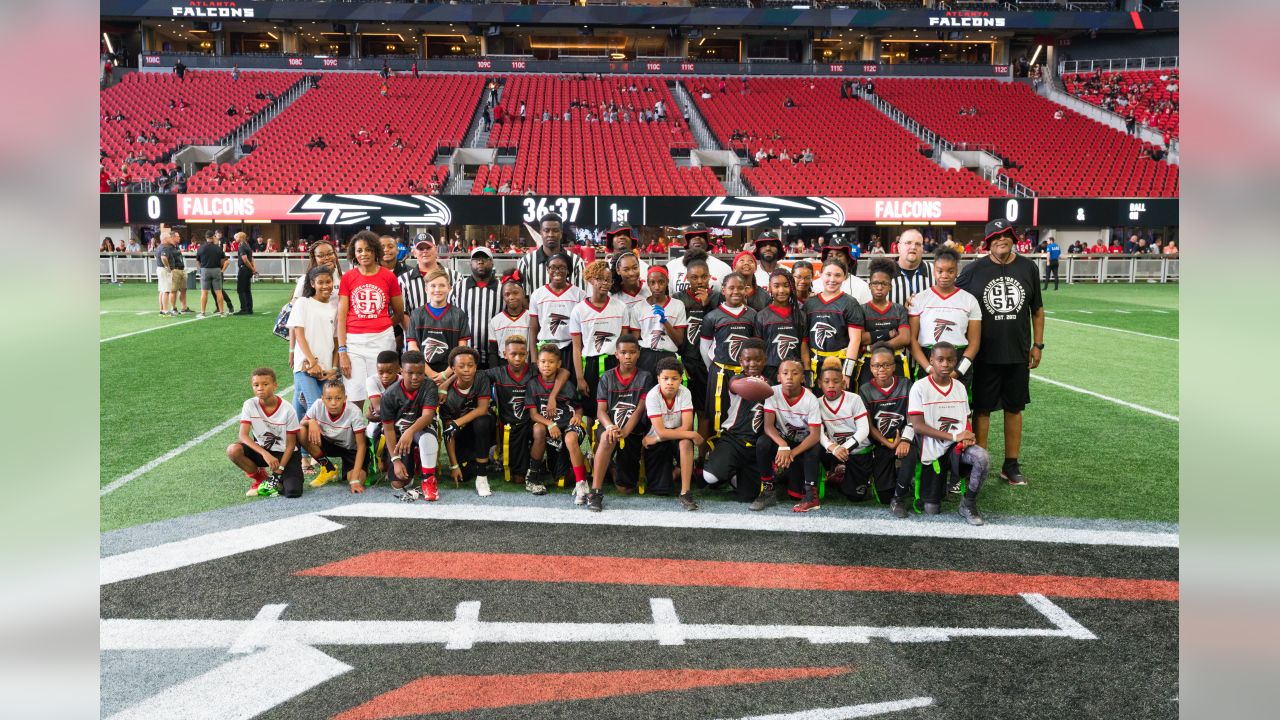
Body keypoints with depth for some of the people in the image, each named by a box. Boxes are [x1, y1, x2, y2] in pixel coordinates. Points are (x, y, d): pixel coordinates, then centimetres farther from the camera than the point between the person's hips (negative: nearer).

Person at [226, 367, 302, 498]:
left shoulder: (287, 410, -17)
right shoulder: (250, 405, -12)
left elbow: (291, 444, -10)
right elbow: (243, 435, -19)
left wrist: (279, 469, -18)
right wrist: (265, 454, -32)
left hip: (284, 453, -3)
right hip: (261, 450, 3)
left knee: (293, 492, -26)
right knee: (233, 450, -28)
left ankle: (276, 478, 12)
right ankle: (260, 478, -1)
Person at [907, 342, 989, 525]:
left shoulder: (960, 387, 5)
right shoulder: (920, 388, -10)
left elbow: (965, 421, 11)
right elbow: (918, 426, -16)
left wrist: (967, 438, -13)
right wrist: (954, 436, -21)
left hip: (957, 446, 3)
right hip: (932, 449, -3)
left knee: (982, 458, -32)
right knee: (932, 509, -4)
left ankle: (968, 504, -8)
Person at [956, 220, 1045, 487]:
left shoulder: (1028, 268, 4)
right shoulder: (974, 270, -4)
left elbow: (1037, 309, 11)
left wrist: (1037, 344, 8)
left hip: (1018, 354, 3)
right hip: (985, 355, -2)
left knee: (1014, 408, 10)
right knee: (982, 409, 4)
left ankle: (1011, 465, 21)